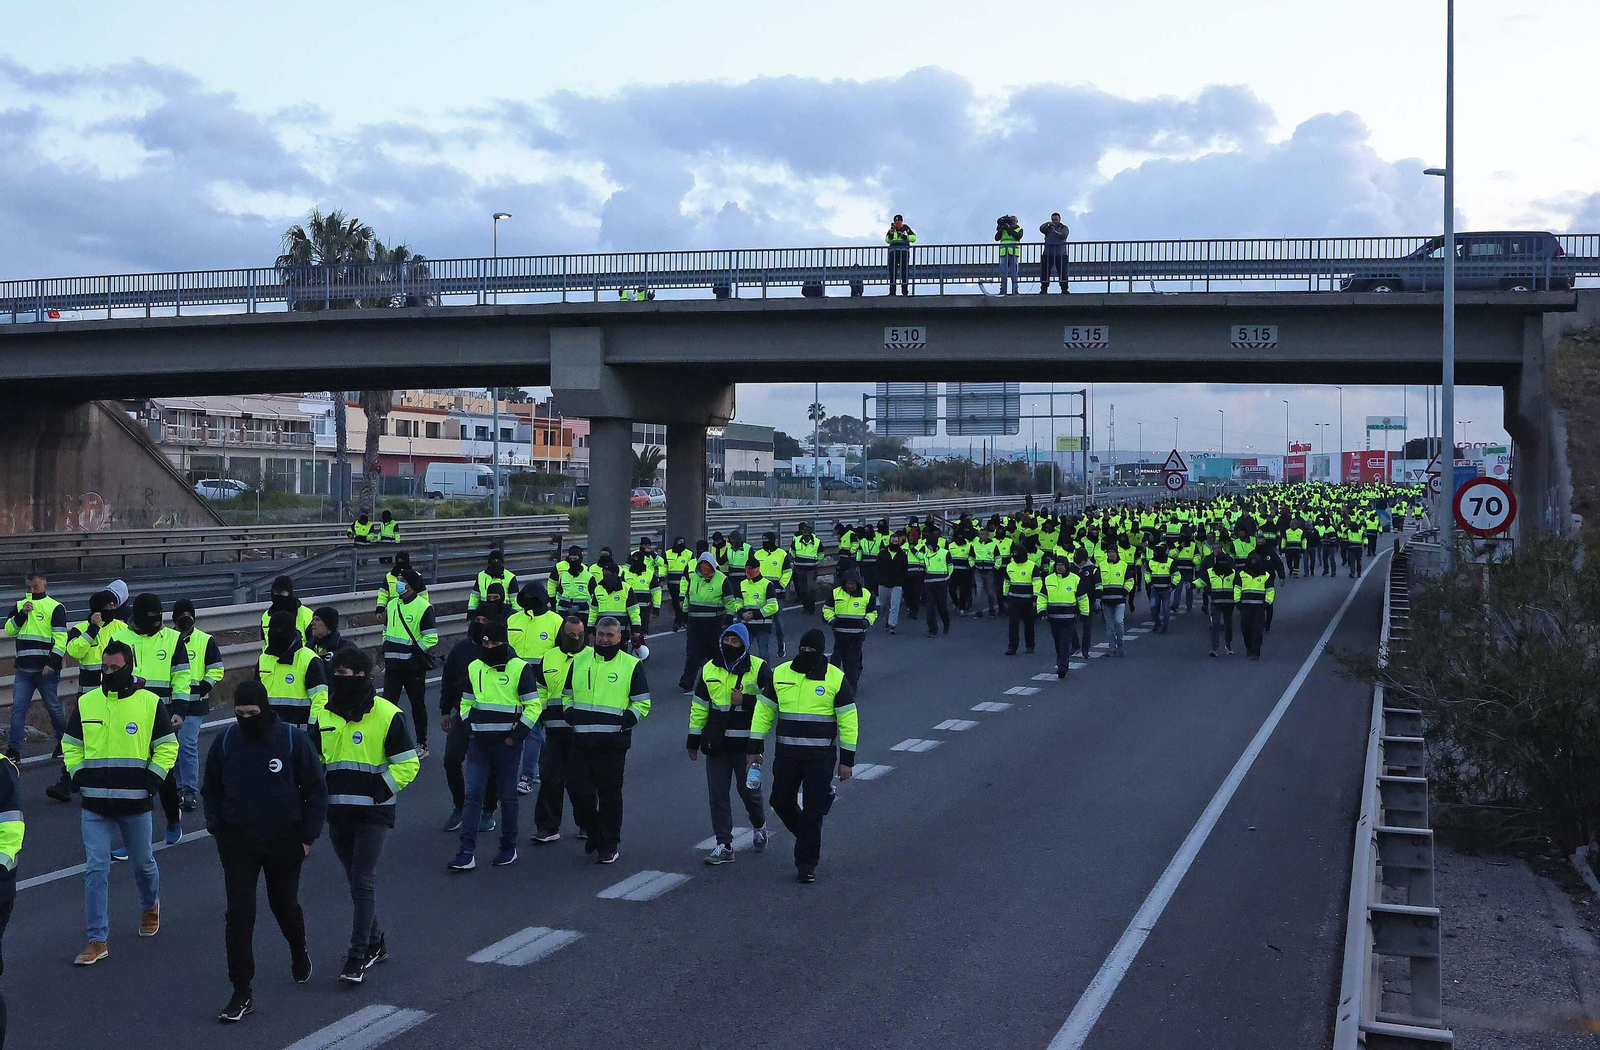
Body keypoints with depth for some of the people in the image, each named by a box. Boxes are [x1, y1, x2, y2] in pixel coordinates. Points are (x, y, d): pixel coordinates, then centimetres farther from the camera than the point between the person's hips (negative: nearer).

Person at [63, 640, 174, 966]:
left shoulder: (151, 703, -5)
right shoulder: (86, 703, 3)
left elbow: (167, 747, 0)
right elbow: (71, 745, 15)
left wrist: (152, 781, -9)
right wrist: (78, 777, 2)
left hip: (135, 804, -2)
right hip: (94, 805, 2)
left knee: (142, 863, 14)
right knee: (95, 870, -3)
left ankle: (150, 906, 45)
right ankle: (97, 941, 2)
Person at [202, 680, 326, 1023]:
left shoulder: (293, 739, -10)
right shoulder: (225, 740, -3)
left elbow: (316, 790, -3)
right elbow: (211, 789, 12)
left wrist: (308, 836, -6)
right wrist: (217, 828, 4)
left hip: (283, 840, -1)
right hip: (237, 841, 1)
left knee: (285, 905, 15)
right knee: (239, 914, -5)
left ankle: (299, 952, 46)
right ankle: (242, 993, 1)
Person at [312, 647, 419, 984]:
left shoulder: (387, 715, -9)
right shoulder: (325, 715, 7)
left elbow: (407, 764, -6)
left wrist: (378, 789, -15)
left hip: (373, 812, -6)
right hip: (337, 812, 6)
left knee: (363, 881, -8)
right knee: (356, 880, 13)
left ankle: (358, 957, -3)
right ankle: (376, 943, 28)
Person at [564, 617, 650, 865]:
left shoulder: (631, 665, 2)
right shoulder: (579, 660, 11)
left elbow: (642, 703, 4)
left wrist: (625, 721, -11)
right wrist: (571, 715, 4)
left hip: (613, 742, -3)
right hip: (581, 740, 3)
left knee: (609, 794, 2)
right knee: (578, 789, 0)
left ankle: (609, 846, 14)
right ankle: (594, 833, 24)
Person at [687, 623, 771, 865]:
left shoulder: (759, 668, -5)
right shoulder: (710, 669, 9)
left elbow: (773, 700, -8)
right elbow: (699, 706, 14)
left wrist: (745, 700, -17)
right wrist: (694, 740, 13)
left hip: (746, 743, -4)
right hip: (717, 742, 4)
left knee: (748, 790, 3)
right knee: (717, 793, 1)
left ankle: (759, 826, 35)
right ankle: (724, 846, 7)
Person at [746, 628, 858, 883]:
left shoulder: (836, 678, -4)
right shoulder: (780, 674, 3)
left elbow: (848, 720, -2)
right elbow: (763, 711, 9)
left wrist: (847, 759, -5)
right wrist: (755, 748, 5)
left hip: (821, 757, -3)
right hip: (786, 754, 3)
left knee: (813, 810, 0)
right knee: (781, 802, 8)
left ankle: (806, 864, 11)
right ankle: (806, 836, 37)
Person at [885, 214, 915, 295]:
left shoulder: (906, 229, 11)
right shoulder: (892, 229, 16)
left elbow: (914, 238, 4)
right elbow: (887, 240, 6)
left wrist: (905, 236, -8)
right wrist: (891, 232, -7)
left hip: (904, 251, -2)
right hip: (893, 251, 2)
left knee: (905, 272, -6)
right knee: (892, 271, -3)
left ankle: (905, 291, -5)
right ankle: (892, 291, -3)